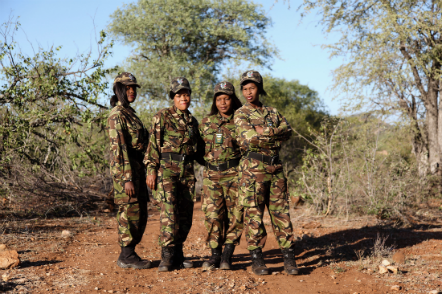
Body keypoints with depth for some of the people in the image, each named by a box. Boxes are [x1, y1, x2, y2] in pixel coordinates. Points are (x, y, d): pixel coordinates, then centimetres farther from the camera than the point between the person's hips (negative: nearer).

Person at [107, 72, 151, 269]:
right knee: (129, 212, -4)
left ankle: (128, 254, 19)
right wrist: (127, 178, -22)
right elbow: (119, 148, -18)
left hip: (137, 168, 10)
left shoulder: (129, 113, 18)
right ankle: (127, 257, 4)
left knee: (140, 214, 12)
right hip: (125, 169, -9)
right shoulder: (117, 114, -12)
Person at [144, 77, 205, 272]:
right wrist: (151, 170, -11)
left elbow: (199, 149, 27)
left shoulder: (193, 121, 18)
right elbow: (153, 145, -5)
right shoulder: (162, 117, 0)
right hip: (166, 169, -6)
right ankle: (167, 256, -11)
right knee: (169, 212, -14)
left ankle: (177, 254, 15)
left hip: (187, 171, 6)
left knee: (186, 214, 5)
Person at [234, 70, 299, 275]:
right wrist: (274, 136, -3)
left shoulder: (273, 113, 18)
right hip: (253, 168, -4)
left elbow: (288, 131, 1)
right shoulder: (241, 114, 3)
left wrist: (264, 131, -10)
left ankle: (289, 258, 6)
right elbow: (250, 138, -13)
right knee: (253, 214, -3)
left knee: (281, 212, 3)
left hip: (275, 167, 4)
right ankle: (256, 260, 2)